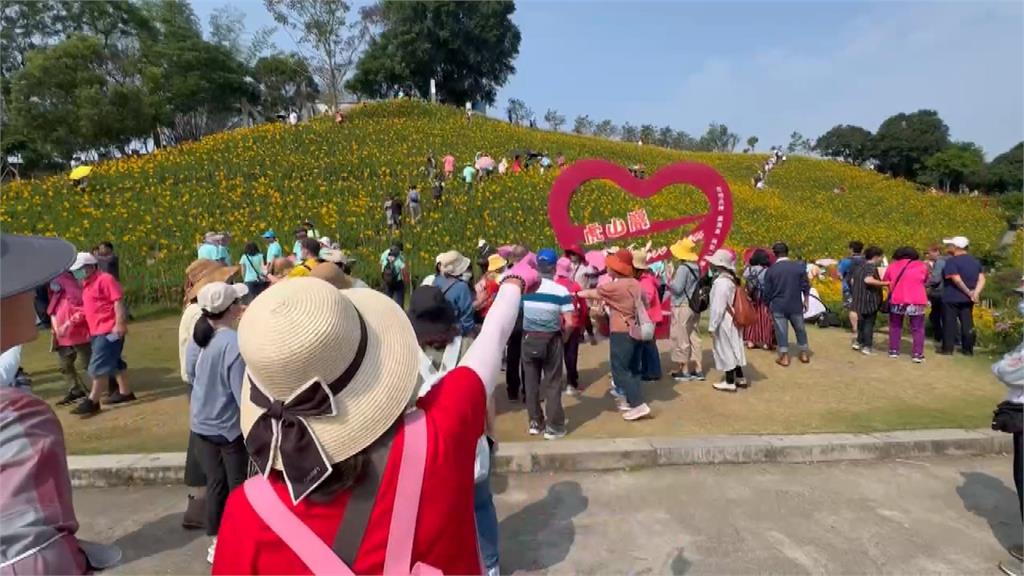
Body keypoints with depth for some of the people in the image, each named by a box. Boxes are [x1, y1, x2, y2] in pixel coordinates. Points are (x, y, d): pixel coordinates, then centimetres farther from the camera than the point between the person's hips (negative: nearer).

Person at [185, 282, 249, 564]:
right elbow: (244, 394, -23)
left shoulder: (196, 338, -7)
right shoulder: (235, 344, -27)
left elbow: (191, 376, 9)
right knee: (239, 486, 11)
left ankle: (216, 542, 32)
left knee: (215, 483, 19)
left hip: (201, 424, 6)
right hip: (231, 427, -6)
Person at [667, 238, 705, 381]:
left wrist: (669, 280, -3)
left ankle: (684, 371, 5)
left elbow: (677, 288, -19)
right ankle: (698, 370, 16)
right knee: (694, 338, 12)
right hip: (694, 307, 8)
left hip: (682, 307, -8)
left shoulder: (683, 268, -17)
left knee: (681, 339, 0)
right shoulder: (696, 267, 9)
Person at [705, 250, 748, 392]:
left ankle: (730, 382, 8)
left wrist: (712, 326, -18)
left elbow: (718, 307, -24)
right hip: (731, 320, 10)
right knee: (732, 349, 17)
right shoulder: (730, 279, 9)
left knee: (725, 350, 0)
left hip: (723, 323, -10)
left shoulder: (721, 282, -22)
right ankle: (740, 378, 25)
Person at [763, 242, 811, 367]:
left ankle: (784, 357, 8)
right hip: (795, 305, 2)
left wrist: (768, 305, 11)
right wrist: (805, 301, 14)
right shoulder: (799, 266, -5)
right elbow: (806, 286, 1)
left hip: (778, 306, -2)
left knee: (781, 331, 5)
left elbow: (767, 291, -3)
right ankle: (804, 354, 27)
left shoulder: (771, 270, -8)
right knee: (800, 329, 17)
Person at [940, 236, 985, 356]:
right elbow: (982, 279, 1)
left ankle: (947, 348, 3)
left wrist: (968, 292, -11)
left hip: (952, 298, -6)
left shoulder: (951, 261, -14)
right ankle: (968, 350, 14)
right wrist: (975, 293, -8)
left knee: (949, 323, 1)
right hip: (967, 299, 7)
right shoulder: (975, 261, 10)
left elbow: (956, 280, -22)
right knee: (967, 323, 10)